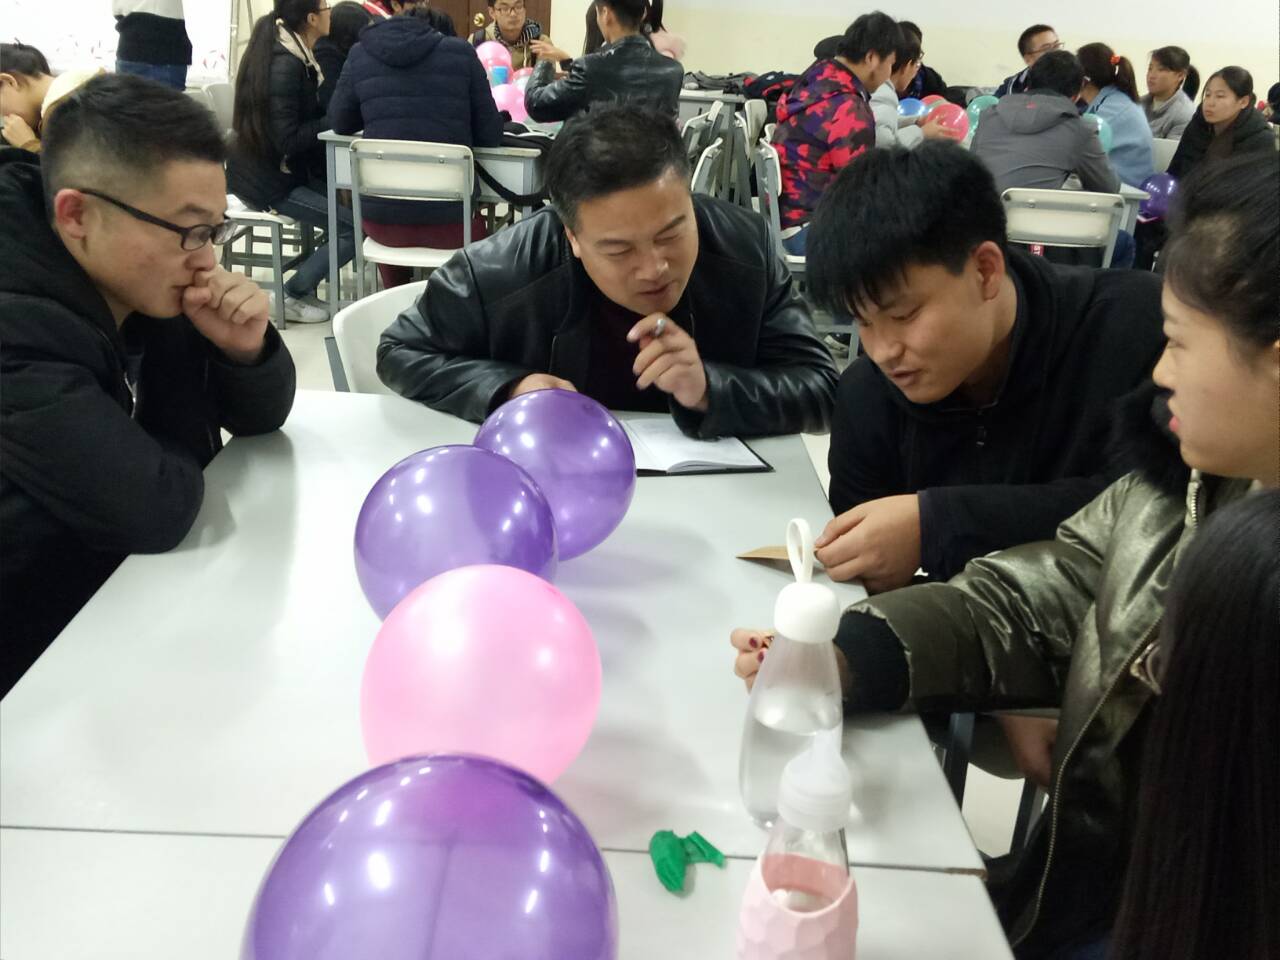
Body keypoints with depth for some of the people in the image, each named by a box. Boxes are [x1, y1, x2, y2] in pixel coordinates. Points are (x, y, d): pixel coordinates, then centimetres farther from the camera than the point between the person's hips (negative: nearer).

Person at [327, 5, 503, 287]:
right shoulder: (461, 52, 2)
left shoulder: (360, 55, 7)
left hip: (381, 219, 2)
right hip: (452, 218, -2)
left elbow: (340, 123, 18)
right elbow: (490, 135, 4)